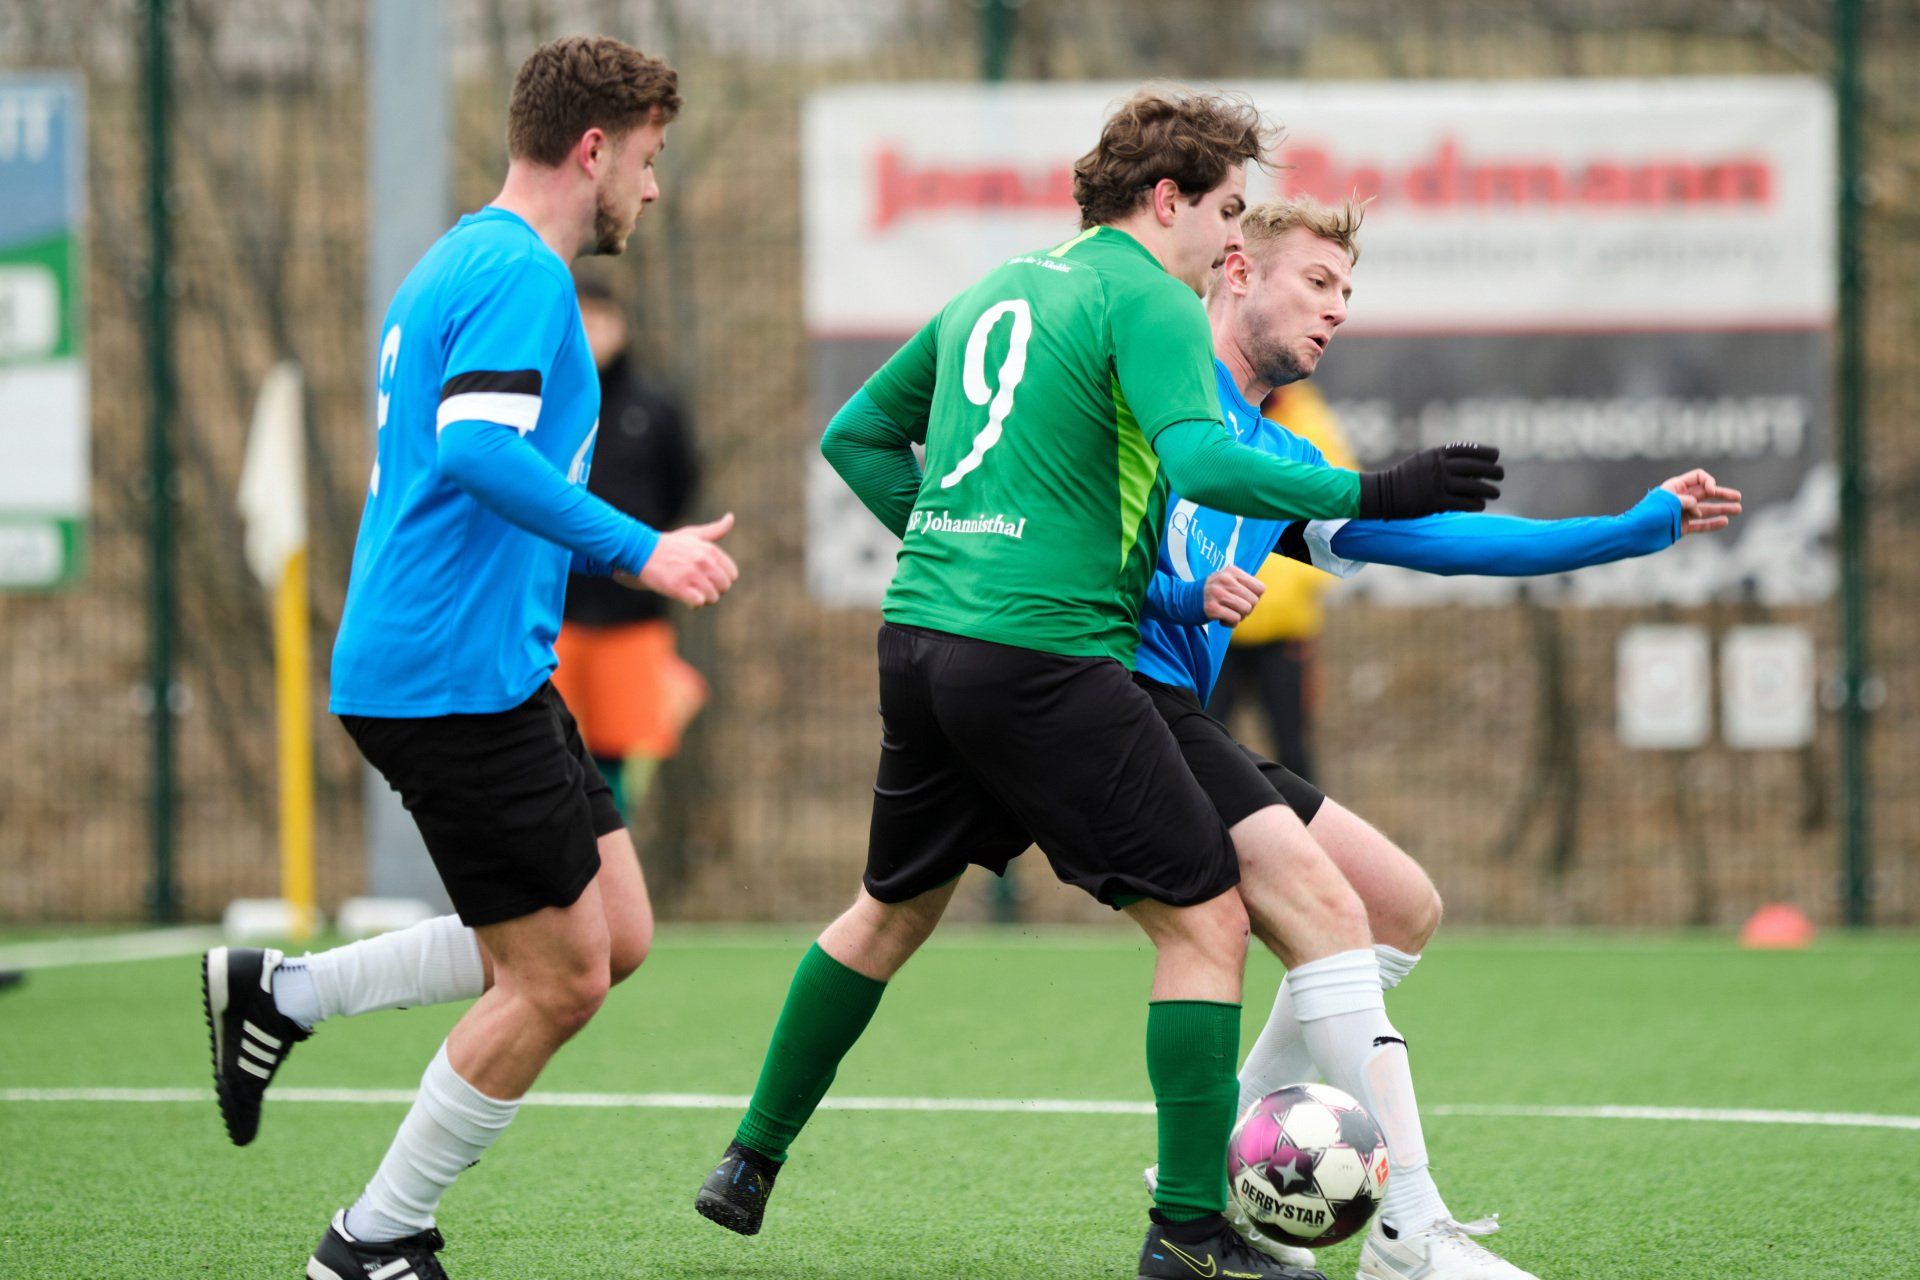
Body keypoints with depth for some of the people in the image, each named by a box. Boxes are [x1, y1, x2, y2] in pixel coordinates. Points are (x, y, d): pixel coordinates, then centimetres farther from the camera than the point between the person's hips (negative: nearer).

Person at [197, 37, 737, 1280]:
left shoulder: (463, 265, 18)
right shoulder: (520, 275, -14)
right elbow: (477, 447, -29)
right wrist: (638, 550, -29)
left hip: (482, 674, 10)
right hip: (458, 677, -10)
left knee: (615, 937, 10)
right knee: (560, 978, -4)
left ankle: (282, 993, 14)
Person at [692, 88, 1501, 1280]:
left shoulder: (997, 290, 19)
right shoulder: (1147, 299, -6)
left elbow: (856, 435, 26)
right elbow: (1202, 461, -22)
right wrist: (1373, 493, -17)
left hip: (922, 637, 8)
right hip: (1046, 657, -8)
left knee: (893, 911, 26)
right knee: (1204, 919, -2)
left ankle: (752, 1160, 33)